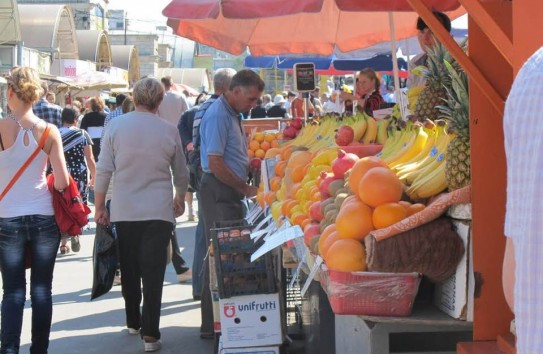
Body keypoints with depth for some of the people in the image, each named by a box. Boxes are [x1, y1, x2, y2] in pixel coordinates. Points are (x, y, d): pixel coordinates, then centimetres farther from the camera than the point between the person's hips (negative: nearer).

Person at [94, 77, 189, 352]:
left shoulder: (116, 126, -3)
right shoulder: (168, 131, -2)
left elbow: (103, 169, -4)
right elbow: (181, 174, 10)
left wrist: (99, 207, 5)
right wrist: (180, 198, 28)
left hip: (124, 211, 1)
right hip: (158, 212, -1)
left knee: (129, 269, 16)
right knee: (153, 272, -1)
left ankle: (133, 322, 29)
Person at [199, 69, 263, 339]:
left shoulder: (231, 114, 15)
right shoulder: (218, 116, -16)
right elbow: (215, 163, -21)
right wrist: (245, 189, -13)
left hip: (230, 192, 10)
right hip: (219, 192, -10)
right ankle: (213, 323, 0)